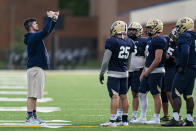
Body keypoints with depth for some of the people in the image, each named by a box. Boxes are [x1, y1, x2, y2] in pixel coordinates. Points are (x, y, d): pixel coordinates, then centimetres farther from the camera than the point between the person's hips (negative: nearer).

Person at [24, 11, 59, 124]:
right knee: (32, 95, -10)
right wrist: (50, 18, -17)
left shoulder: (36, 36, 17)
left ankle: (34, 116, 16)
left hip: (40, 68, 10)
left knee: (35, 95, 12)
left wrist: (54, 19, 20)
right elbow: (45, 31, -26)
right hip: (35, 68, -10)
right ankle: (29, 118, -11)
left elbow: (48, 31, 28)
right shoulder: (32, 37, -14)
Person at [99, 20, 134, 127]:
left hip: (114, 73, -7)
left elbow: (106, 60, -12)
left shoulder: (112, 41, -13)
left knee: (114, 96, -10)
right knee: (124, 96, 12)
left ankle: (112, 121, -12)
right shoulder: (129, 43, 7)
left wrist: (101, 73, -3)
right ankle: (124, 120, 16)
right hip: (125, 73, 7)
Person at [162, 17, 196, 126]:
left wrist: (182, 67, -20)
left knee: (176, 94, -7)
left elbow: (185, 52, -26)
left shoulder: (184, 36, -13)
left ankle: (175, 119, -14)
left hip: (185, 70, -9)